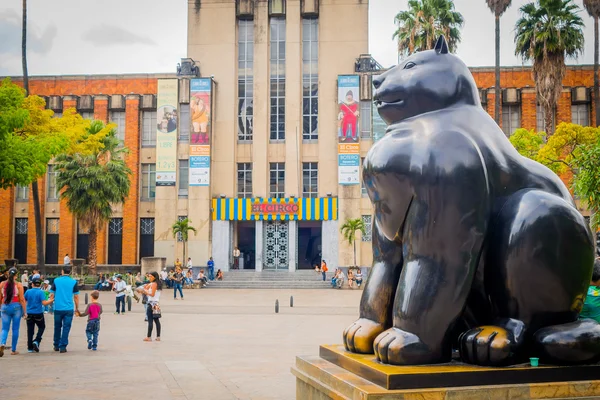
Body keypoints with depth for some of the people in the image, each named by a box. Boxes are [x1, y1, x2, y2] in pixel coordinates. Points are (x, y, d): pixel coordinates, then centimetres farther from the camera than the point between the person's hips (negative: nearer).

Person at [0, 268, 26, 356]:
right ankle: (13, 350, 11)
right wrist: (24, 311, -4)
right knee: (15, 329, 7)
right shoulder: (19, 285, -6)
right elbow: (22, 299, -8)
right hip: (16, 307, -2)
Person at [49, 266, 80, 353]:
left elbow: (52, 295, 2)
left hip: (58, 308, 2)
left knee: (57, 327, 15)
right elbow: (76, 296, -1)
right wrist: (77, 308, 9)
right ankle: (63, 346, 0)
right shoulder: (73, 282, -2)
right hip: (69, 309, -2)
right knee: (66, 328, 3)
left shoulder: (56, 281, 1)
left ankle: (56, 346, 25)